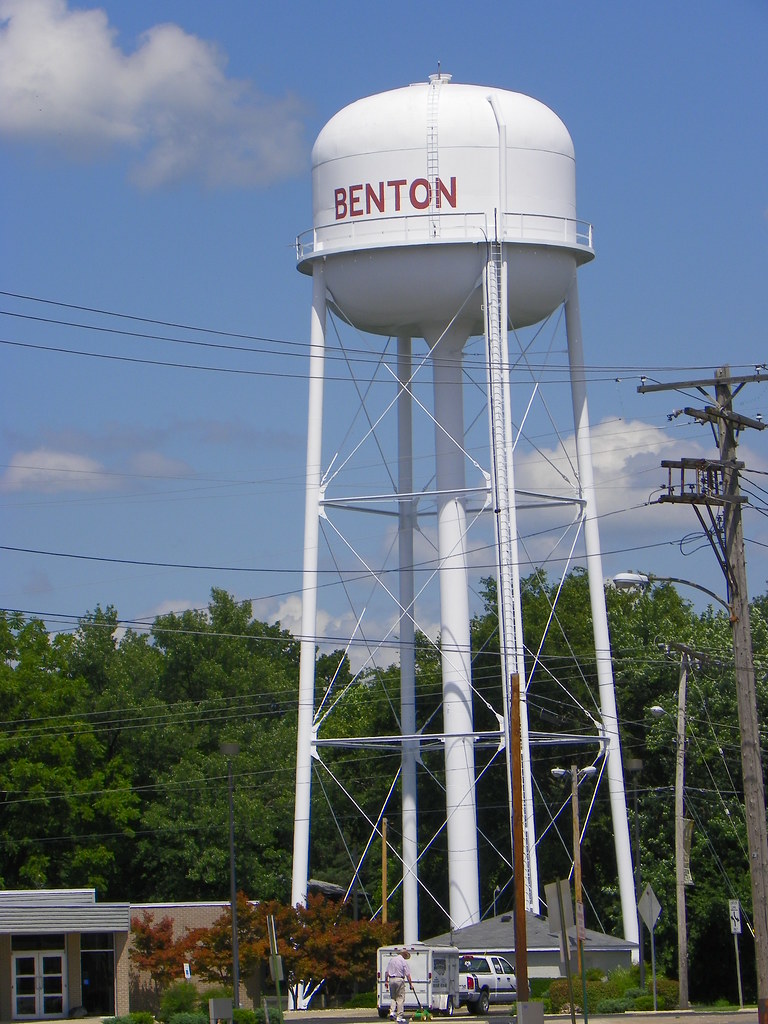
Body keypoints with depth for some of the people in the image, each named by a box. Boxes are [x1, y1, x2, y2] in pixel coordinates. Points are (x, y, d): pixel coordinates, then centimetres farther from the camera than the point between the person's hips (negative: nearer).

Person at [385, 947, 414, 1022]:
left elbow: (386, 972, 10)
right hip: (400, 979, -5)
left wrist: (386, 981, 17)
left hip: (391, 980, 5)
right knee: (400, 998, 0)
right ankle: (399, 1017, -1)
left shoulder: (392, 960, 10)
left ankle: (392, 1012, -2)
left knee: (393, 998, 17)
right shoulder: (403, 961, -5)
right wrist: (411, 984, -3)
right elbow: (407, 975, -7)